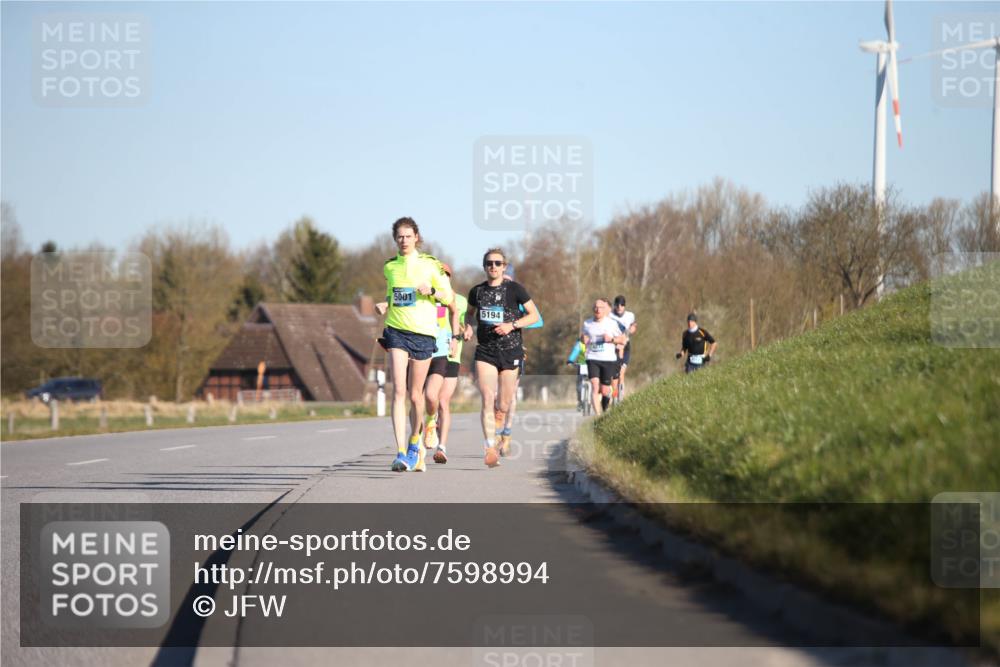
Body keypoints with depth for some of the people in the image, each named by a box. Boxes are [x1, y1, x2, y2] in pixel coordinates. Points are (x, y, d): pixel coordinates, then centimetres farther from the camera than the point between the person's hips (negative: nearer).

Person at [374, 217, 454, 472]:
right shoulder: (389, 267, 9)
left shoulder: (430, 264, 0)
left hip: (423, 333, -1)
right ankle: (401, 453, -21)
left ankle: (414, 443, 34)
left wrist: (431, 290, -16)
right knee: (398, 391, -14)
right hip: (396, 331, 1)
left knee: (415, 394, 7)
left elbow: (449, 297, 3)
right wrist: (385, 305, 3)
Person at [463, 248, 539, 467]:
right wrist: (469, 326, 2)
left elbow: (534, 315, -1)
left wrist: (512, 325, -15)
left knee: (503, 406, 4)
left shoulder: (514, 289, -4)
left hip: (510, 351, -1)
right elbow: (470, 313, 24)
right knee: (487, 399, -16)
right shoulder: (477, 291, 5)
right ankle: (490, 448, -19)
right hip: (485, 351, 1)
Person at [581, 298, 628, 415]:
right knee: (595, 386, -16)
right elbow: (583, 337, 21)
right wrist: (583, 338, -3)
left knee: (604, 391, 2)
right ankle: (597, 414, -19)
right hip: (593, 358, 1)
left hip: (608, 359, -1)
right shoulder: (587, 324, 5)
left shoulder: (612, 324, -1)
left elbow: (623, 340, 3)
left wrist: (612, 339, -16)